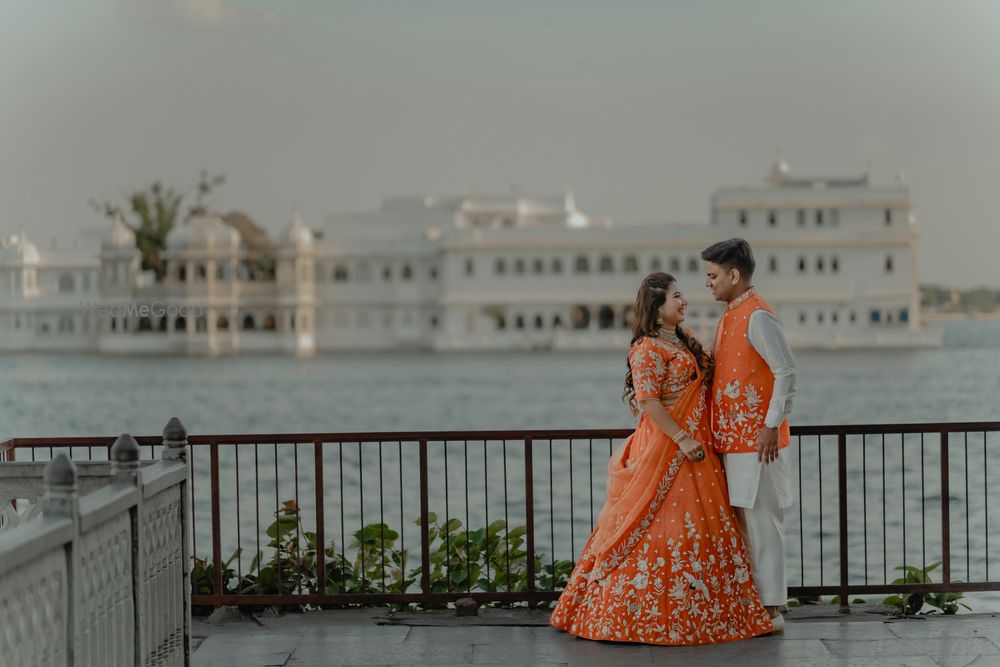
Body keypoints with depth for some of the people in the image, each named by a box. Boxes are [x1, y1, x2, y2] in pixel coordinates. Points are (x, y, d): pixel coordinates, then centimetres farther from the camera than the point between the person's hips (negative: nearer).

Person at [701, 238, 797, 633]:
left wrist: (772, 426, -21)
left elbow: (785, 372, -19)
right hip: (733, 439, 10)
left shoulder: (758, 317, -14)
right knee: (744, 522, 12)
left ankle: (769, 613, 1)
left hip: (756, 440, -10)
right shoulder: (732, 316, 16)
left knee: (761, 522, -4)